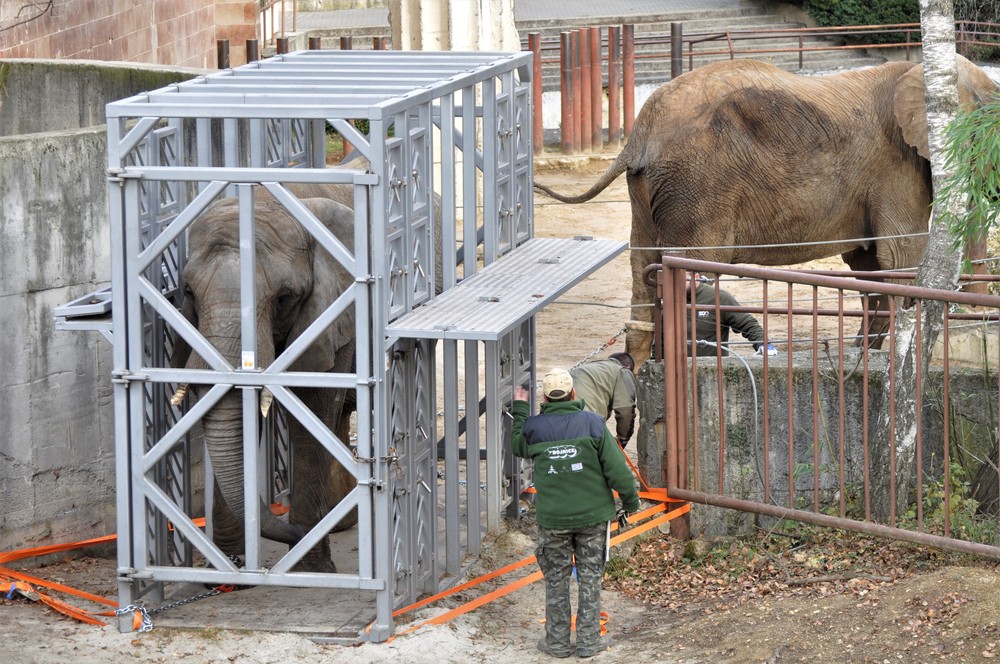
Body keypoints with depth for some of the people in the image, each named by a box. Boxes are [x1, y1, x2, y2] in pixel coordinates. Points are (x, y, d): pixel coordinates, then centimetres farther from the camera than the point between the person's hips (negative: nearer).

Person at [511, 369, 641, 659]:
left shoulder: (533, 427, -7)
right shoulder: (592, 423, -11)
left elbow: (517, 447, 18)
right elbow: (616, 467, -9)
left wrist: (519, 410, 26)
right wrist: (630, 500, 4)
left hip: (552, 518, 1)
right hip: (592, 515, -1)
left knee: (556, 580, 12)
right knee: (590, 577, 10)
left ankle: (557, 641, 17)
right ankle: (588, 640, 14)